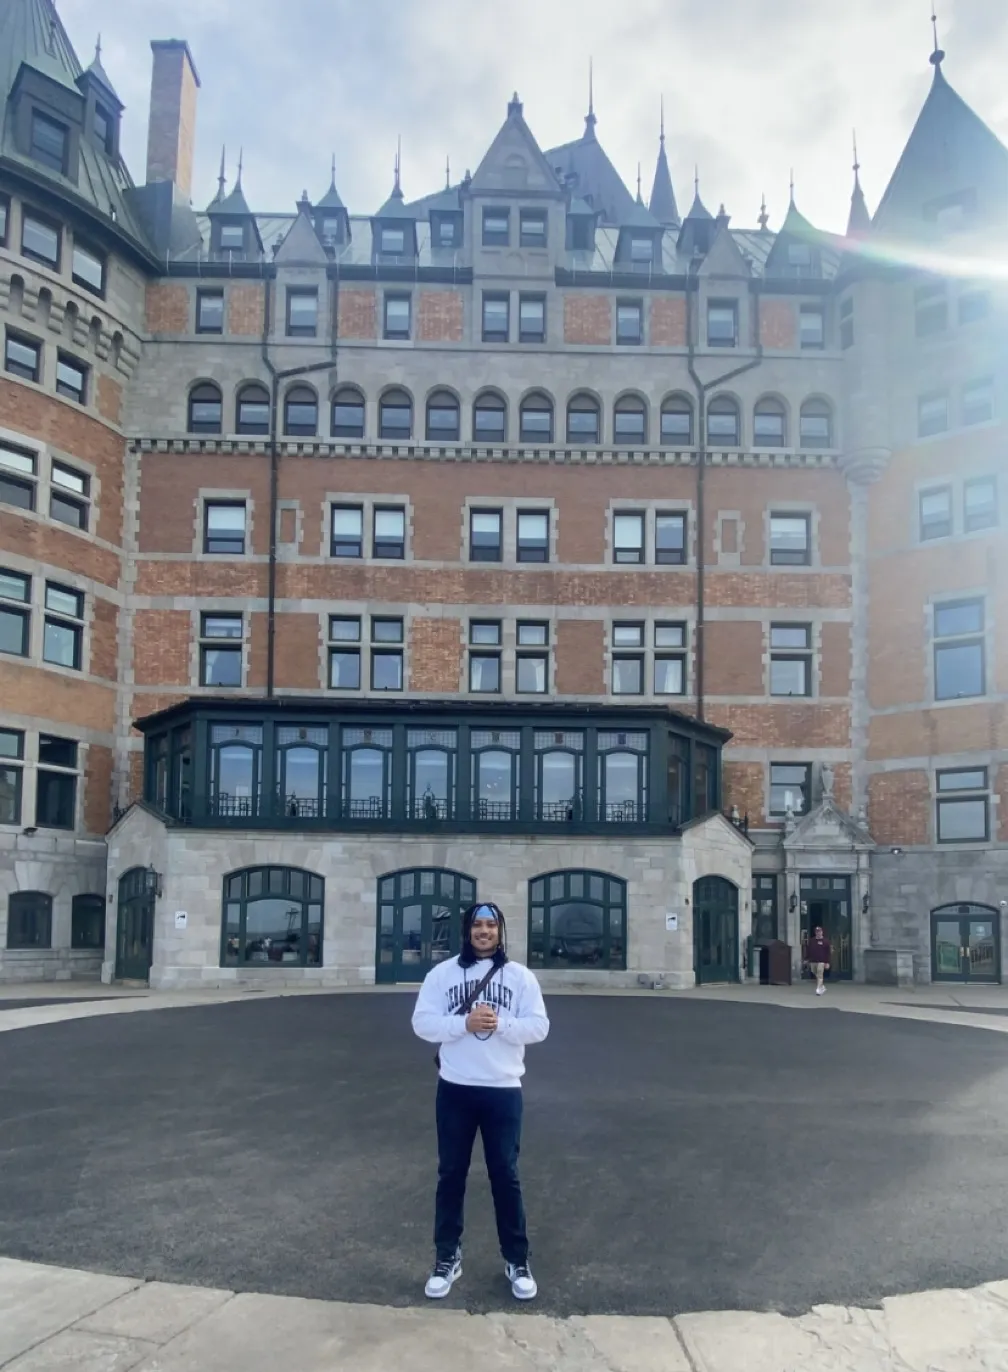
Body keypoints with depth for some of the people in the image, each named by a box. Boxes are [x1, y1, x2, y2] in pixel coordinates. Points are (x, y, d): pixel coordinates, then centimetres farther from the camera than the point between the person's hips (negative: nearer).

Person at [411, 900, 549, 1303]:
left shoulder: (520, 976, 1)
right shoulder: (443, 973, 1)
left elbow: (538, 1027, -4)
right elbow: (423, 1023, -6)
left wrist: (499, 1023, -20)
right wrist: (465, 1023, -20)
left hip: (503, 1089, 0)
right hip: (455, 1088, 1)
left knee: (505, 1174, 7)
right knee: (451, 1173, 10)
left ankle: (516, 1261, 21)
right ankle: (447, 1257, 24)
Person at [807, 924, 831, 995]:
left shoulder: (825, 941, -1)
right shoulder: (812, 940, 9)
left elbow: (828, 953, -2)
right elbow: (808, 951, 14)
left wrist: (827, 963, -6)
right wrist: (808, 960, 10)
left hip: (821, 961, -4)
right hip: (813, 961, 4)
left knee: (820, 976, -11)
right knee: (816, 976, 11)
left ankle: (818, 990, -14)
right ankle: (822, 987, 28)